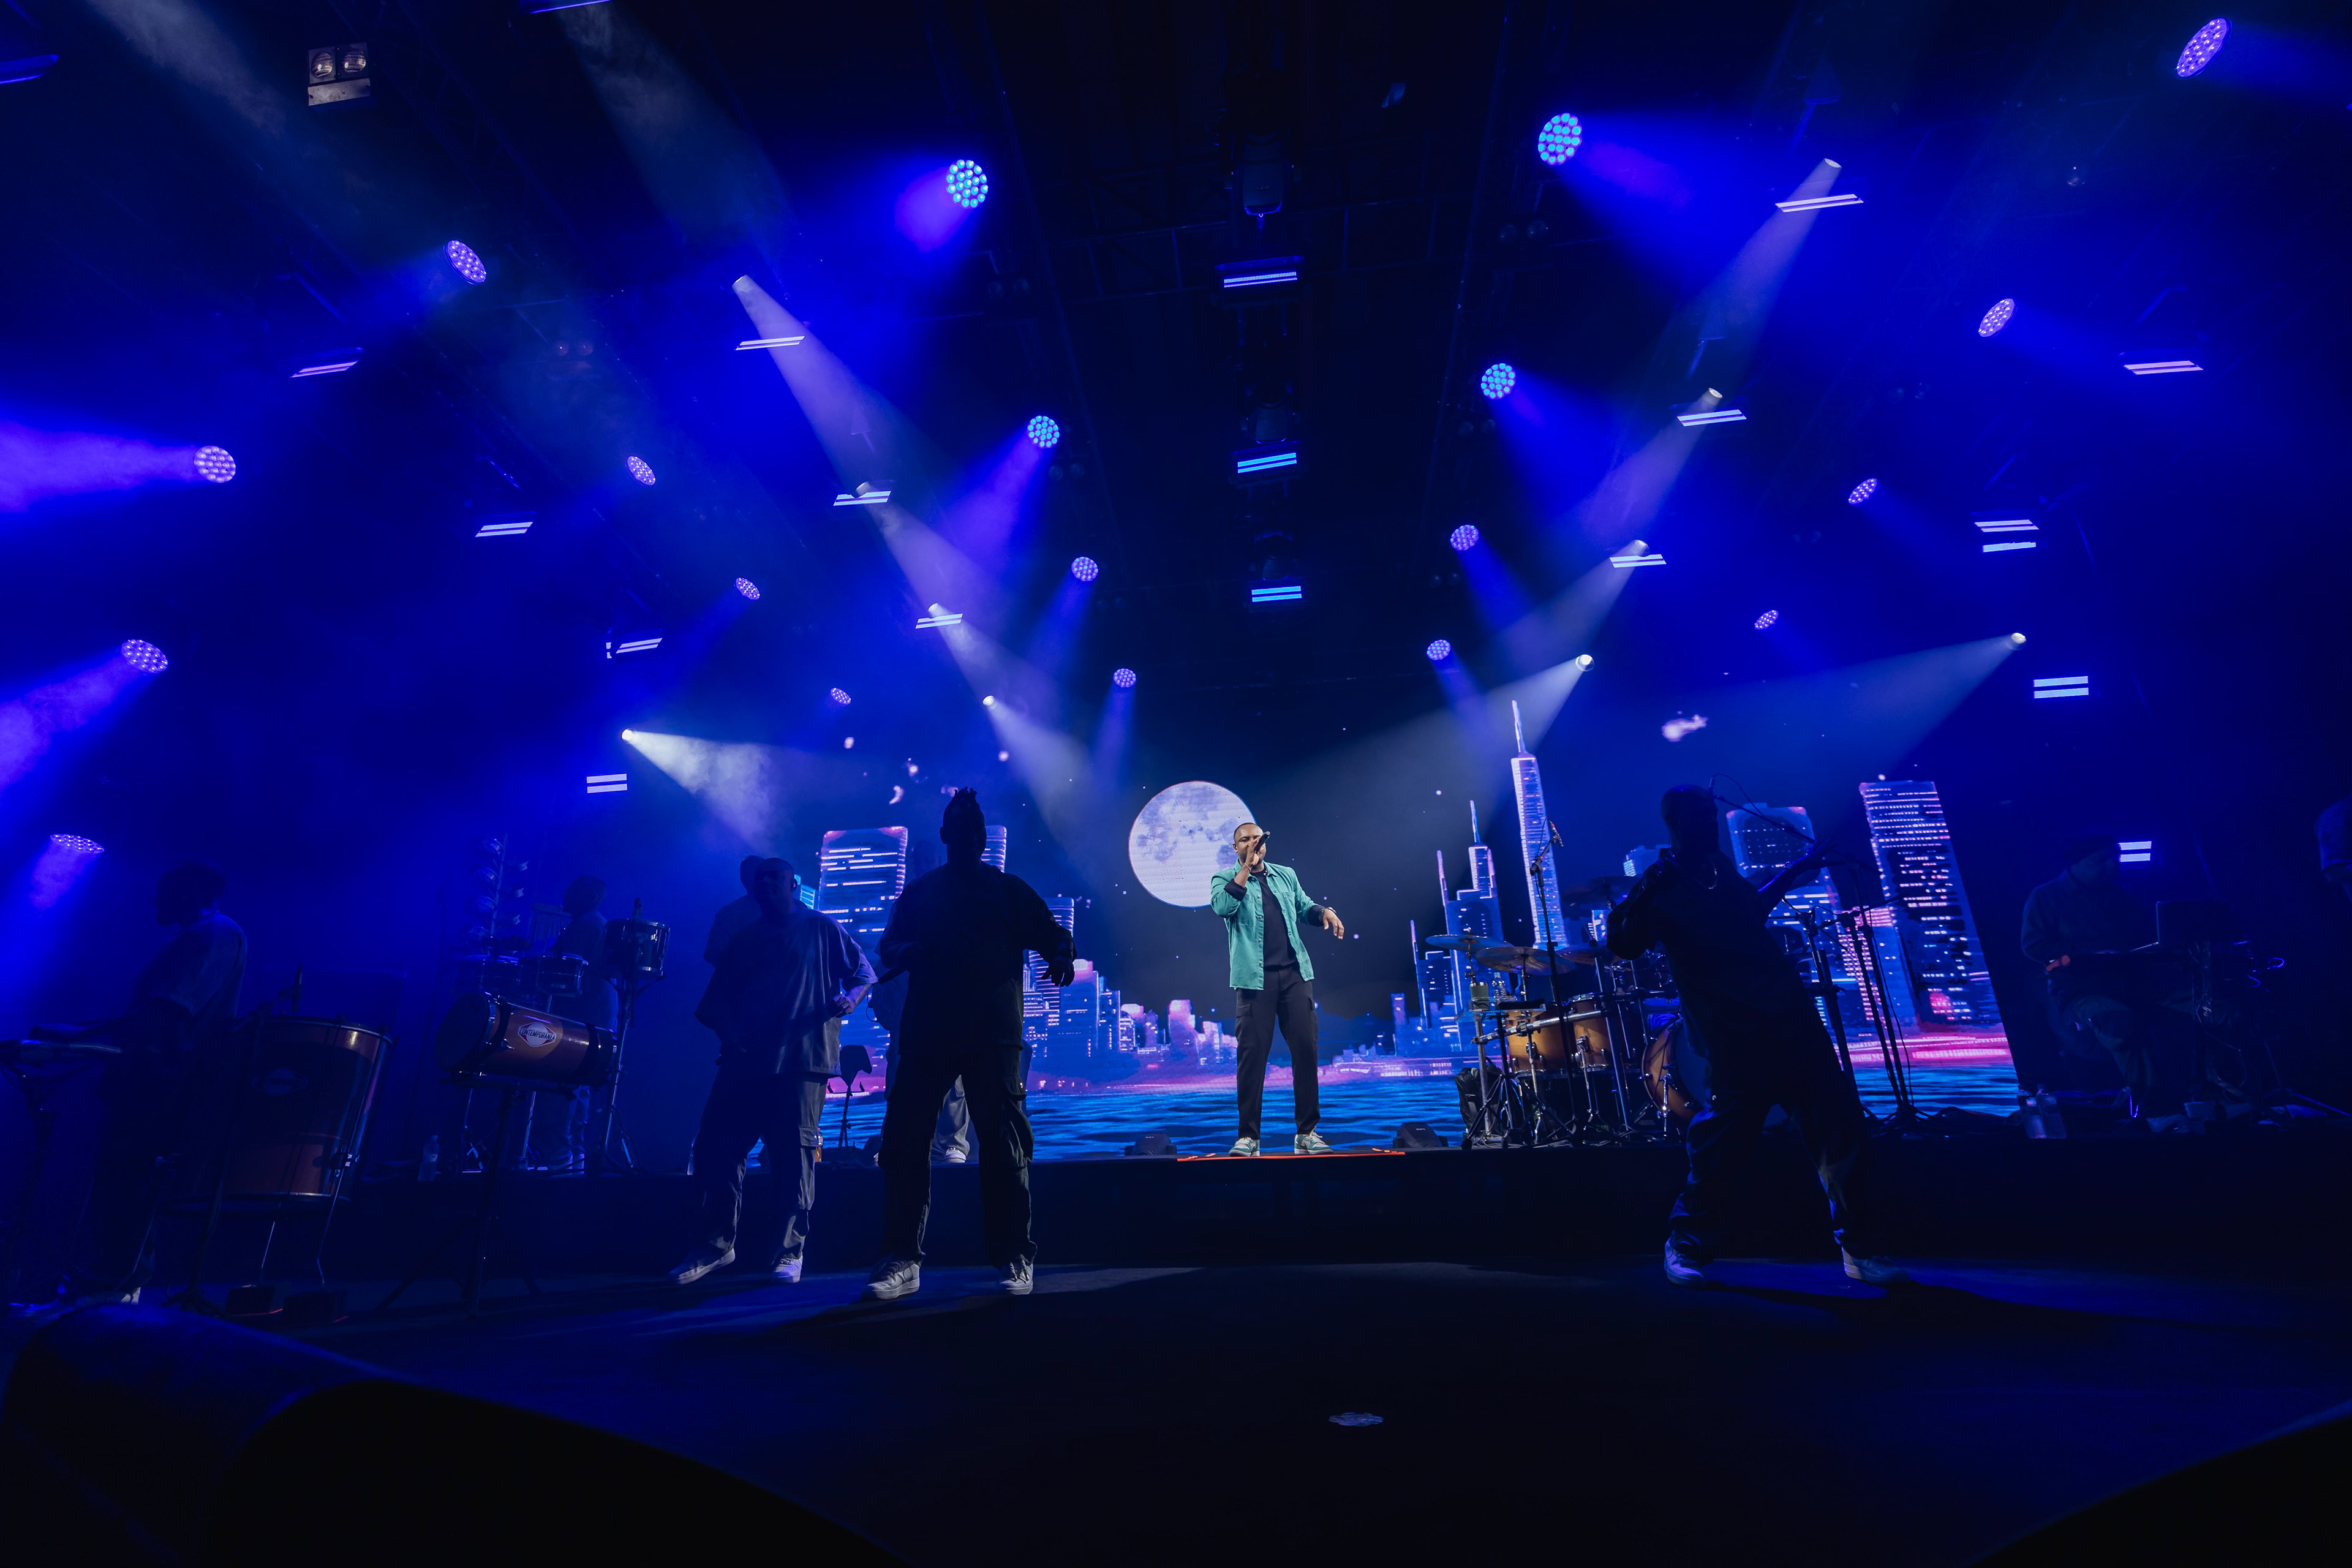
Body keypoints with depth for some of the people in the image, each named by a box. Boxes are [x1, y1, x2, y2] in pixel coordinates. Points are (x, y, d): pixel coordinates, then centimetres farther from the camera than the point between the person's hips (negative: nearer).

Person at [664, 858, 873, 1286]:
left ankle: (789, 1252, 6)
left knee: (794, 1151, -6)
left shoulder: (823, 929, 11)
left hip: (802, 1058, -4)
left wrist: (850, 999, -13)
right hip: (746, 1058, 4)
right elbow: (718, 997, 19)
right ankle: (715, 1244, 14)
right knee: (715, 1145, -2)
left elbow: (863, 973, 8)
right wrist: (729, 1033, -1)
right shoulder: (744, 940, 22)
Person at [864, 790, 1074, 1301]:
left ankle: (1014, 1259, 8)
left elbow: (1052, 935, 7)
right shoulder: (918, 892, 17)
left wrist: (1063, 958, -15)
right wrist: (903, 952, -8)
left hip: (993, 1034, -2)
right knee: (904, 1141, -2)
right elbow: (889, 947, 16)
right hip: (926, 1031, 2)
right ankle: (902, 1261, 8)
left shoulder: (1009, 890, 11)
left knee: (1001, 1143, -2)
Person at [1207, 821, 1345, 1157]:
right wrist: (1247, 868, -13)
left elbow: (1304, 905, 30)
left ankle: (1307, 1133, 12)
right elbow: (1222, 906, -15)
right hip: (1255, 978, -3)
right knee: (1252, 1054, -3)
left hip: (1295, 974, 4)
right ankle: (1248, 1136, 6)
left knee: (1305, 1049, 2)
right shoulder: (1225, 879, 6)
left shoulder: (1286, 875, 17)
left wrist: (1324, 912, 9)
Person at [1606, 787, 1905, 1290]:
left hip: (1791, 1018, 7)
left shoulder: (1720, 866, 14)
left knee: (1841, 1131, 6)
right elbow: (1624, 943, -21)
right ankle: (1686, 1249, 16)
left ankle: (1860, 1252, 21)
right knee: (1724, 1147, -3)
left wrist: (1790, 876, 33)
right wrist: (1644, 895, -34)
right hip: (1734, 1037, -7)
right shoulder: (1662, 884, -8)